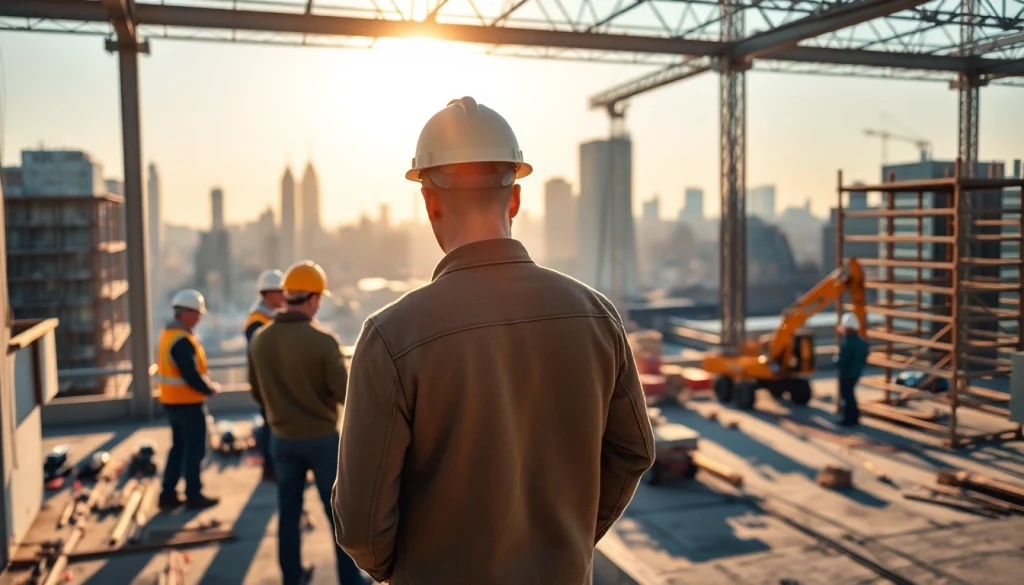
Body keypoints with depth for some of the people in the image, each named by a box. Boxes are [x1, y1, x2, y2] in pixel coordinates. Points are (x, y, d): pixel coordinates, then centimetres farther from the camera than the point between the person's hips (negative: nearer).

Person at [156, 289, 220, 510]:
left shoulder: (168, 334, 11)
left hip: (172, 401, 10)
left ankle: (168, 495, 21)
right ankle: (193, 495, 11)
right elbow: (191, 376, -25)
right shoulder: (182, 340, -22)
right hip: (187, 403, -10)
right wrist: (211, 389, -9)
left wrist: (205, 382, 8)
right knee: (195, 449, 2)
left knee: (179, 447, 17)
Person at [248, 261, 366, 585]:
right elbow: (344, 394, -19)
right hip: (322, 438, -4)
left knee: (288, 511, 17)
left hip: (282, 438, 5)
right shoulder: (323, 340, -22)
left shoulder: (259, 340, -5)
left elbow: (257, 393, 7)